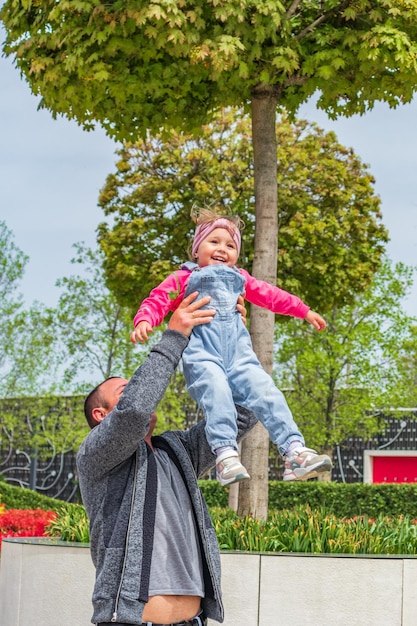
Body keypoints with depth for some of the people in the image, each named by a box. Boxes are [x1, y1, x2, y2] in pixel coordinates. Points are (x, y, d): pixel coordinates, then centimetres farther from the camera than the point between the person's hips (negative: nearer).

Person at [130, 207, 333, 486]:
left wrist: (304, 311, 39)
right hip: (201, 351, -4)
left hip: (238, 351, 4)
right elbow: (157, 301, 8)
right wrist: (144, 322, -13)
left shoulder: (240, 278, 31)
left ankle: (294, 451, -24)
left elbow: (270, 295, 38)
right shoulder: (184, 278, 17)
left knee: (265, 389, -18)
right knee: (216, 389, -33)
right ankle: (225, 453, -41)